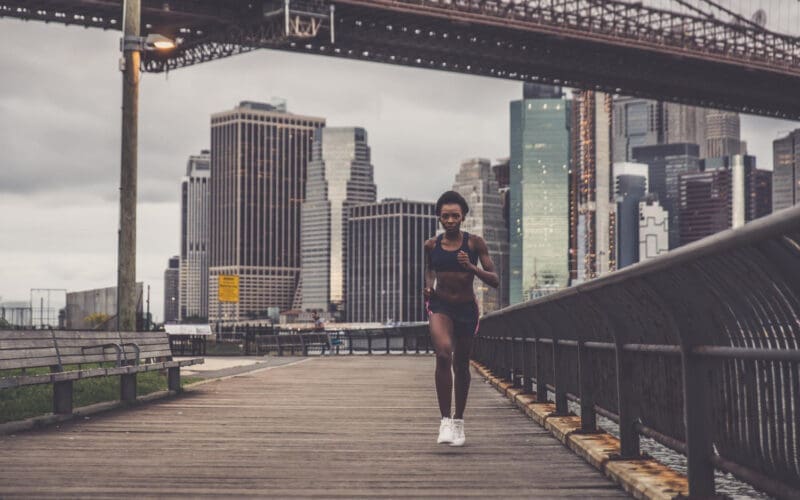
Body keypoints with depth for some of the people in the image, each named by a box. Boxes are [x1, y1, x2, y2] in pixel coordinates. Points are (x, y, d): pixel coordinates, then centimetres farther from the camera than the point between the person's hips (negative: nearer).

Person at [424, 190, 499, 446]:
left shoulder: (475, 243, -8)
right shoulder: (432, 245, -2)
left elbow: (495, 280, -9)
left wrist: (471, 267, -25)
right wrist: (429, 286, 0)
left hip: (467, 309, 1)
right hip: (440, 306, 0)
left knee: (461, 365, 12)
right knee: (443, 354, -27)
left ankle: (458, 421, 32)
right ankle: (445, 420, -23)